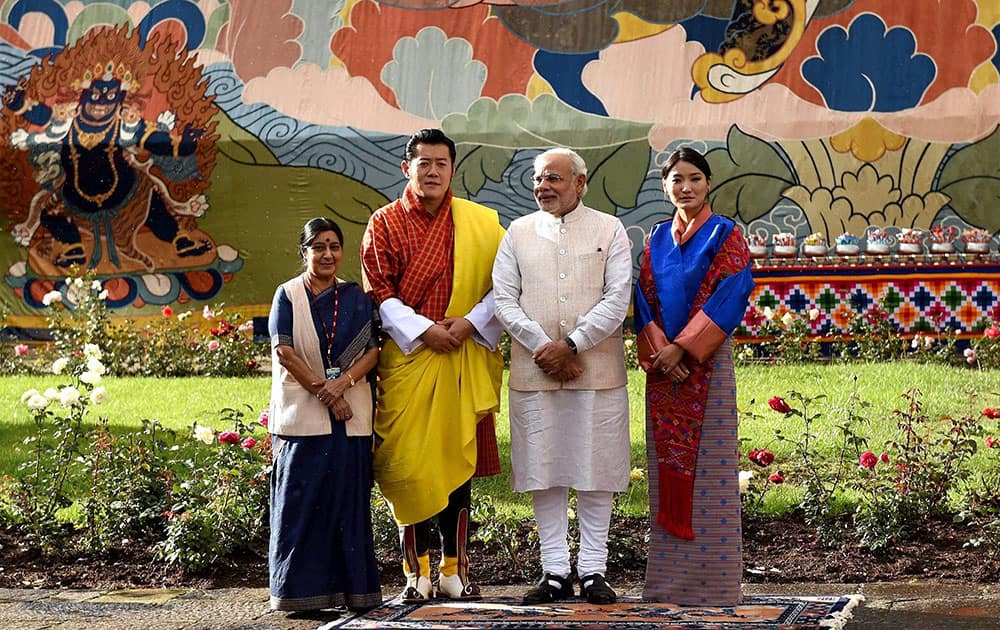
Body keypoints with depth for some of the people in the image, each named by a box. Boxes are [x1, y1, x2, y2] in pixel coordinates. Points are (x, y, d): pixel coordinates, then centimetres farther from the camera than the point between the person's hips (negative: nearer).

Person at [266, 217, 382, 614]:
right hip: (302, 414, -2)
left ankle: (351, 588, 7)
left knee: (348, 499, 1)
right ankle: (302, 589, 2)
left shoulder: (356, 297, 12)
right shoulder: (288, 295, 5)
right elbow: (284, 352, -4)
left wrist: (343, 383, -13)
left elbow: (372, 350, 4)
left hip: (351, 416, 2)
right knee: (303, 500, -4)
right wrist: (324, 391, -11)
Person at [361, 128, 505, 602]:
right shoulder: (384, 223, 4)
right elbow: (379, 293, -2)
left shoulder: (479, 223, 8)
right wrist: (423, 330, -13)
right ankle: (417, 570, 7)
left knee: (458, 462, 3)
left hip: (463, 362, 1)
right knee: (408, 464, -2)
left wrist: (469, 322, -10)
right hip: (405, 357, -1)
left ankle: (454, 568, 11)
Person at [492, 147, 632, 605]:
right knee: (543, 472, 3)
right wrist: (543, 348, -9)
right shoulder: (518, 233, 11)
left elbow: (617, 300, -3)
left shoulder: (609, 230, 6)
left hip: (597, 371, -1)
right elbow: (504, 299, 4)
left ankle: (593, 570, 9)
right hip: (534, 373, 2)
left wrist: (571, 345, -12)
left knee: (595, 472, 1)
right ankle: (555, 571, 10)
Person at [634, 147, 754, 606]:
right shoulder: (658, 238, 14)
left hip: (706, 365, -5)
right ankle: (669, 579, 11)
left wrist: (682, 347, -15)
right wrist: (657, 348, -7)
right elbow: (644, 296, 9)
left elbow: (729, 297, -10)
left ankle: (711, 579, 1)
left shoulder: (725, 235, 0)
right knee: (667, 466, 5)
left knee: (708, 468, -5)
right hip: (663, 366, 5)